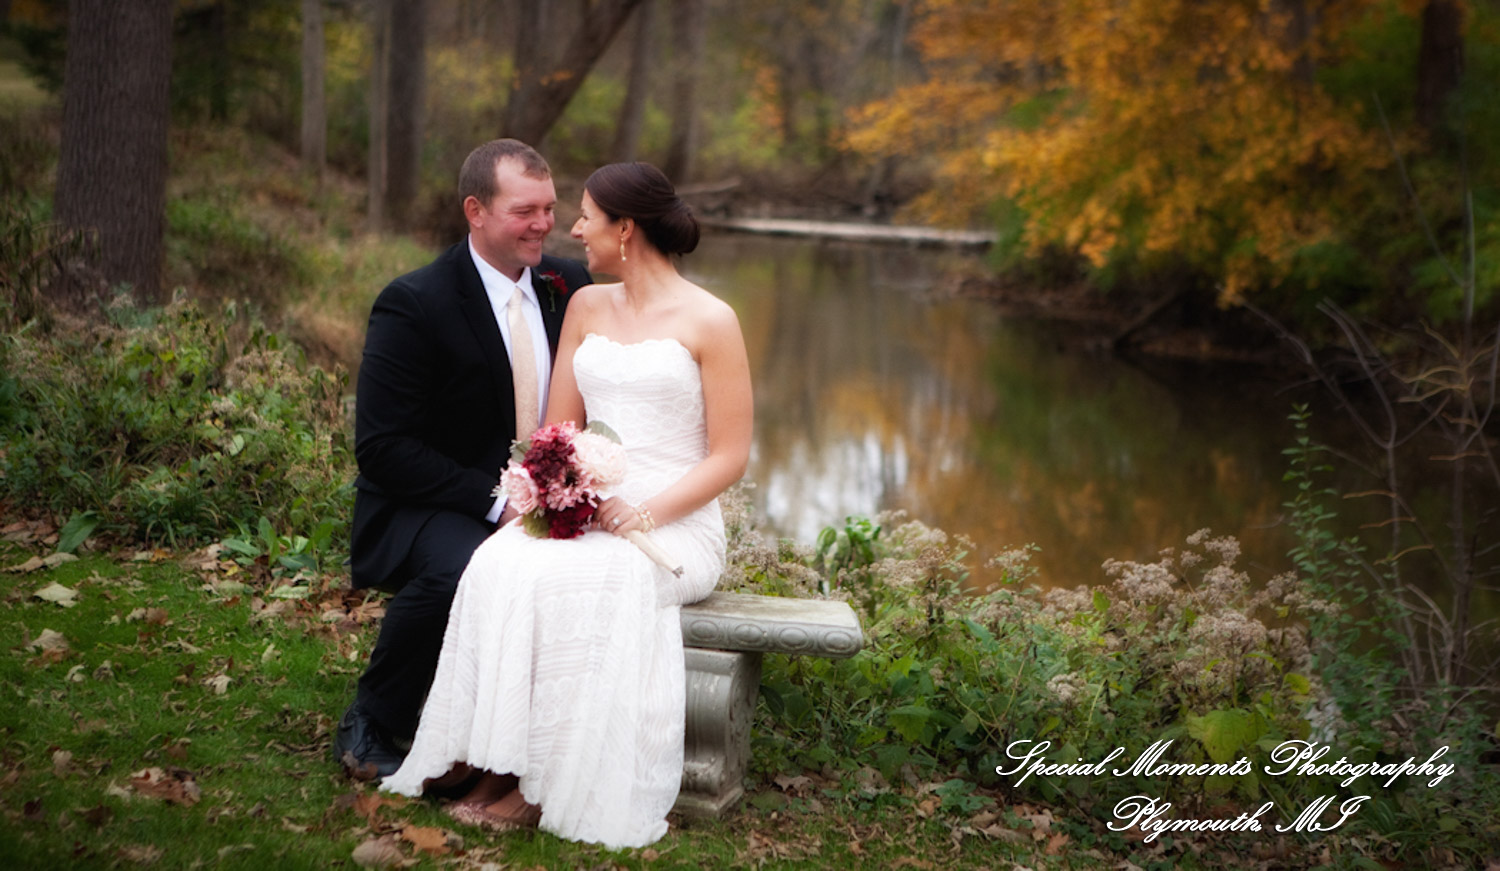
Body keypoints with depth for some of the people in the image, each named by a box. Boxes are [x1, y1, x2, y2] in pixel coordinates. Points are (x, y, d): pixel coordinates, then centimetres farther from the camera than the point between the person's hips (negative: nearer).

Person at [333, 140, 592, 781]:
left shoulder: (570, 285, 3)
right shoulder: (413, 305, -14)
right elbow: (382, 449, -16)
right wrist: (496, 499, -24)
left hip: (536, 504, 5)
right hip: (422, 510, -5)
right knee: (461, 568, -38)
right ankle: (370, 727, -11)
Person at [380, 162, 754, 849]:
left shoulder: (710, 321, -1)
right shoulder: (586, 306, 16)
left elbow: (729, 456, -4)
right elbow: (558, 430, 15)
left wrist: (643, 515, -17)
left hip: (676, 527, -4)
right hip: (584, 514, 5)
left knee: (574, 581, -34)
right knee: (499, 563, -28)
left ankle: (545, 786, -24)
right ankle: (498, 765, -26)